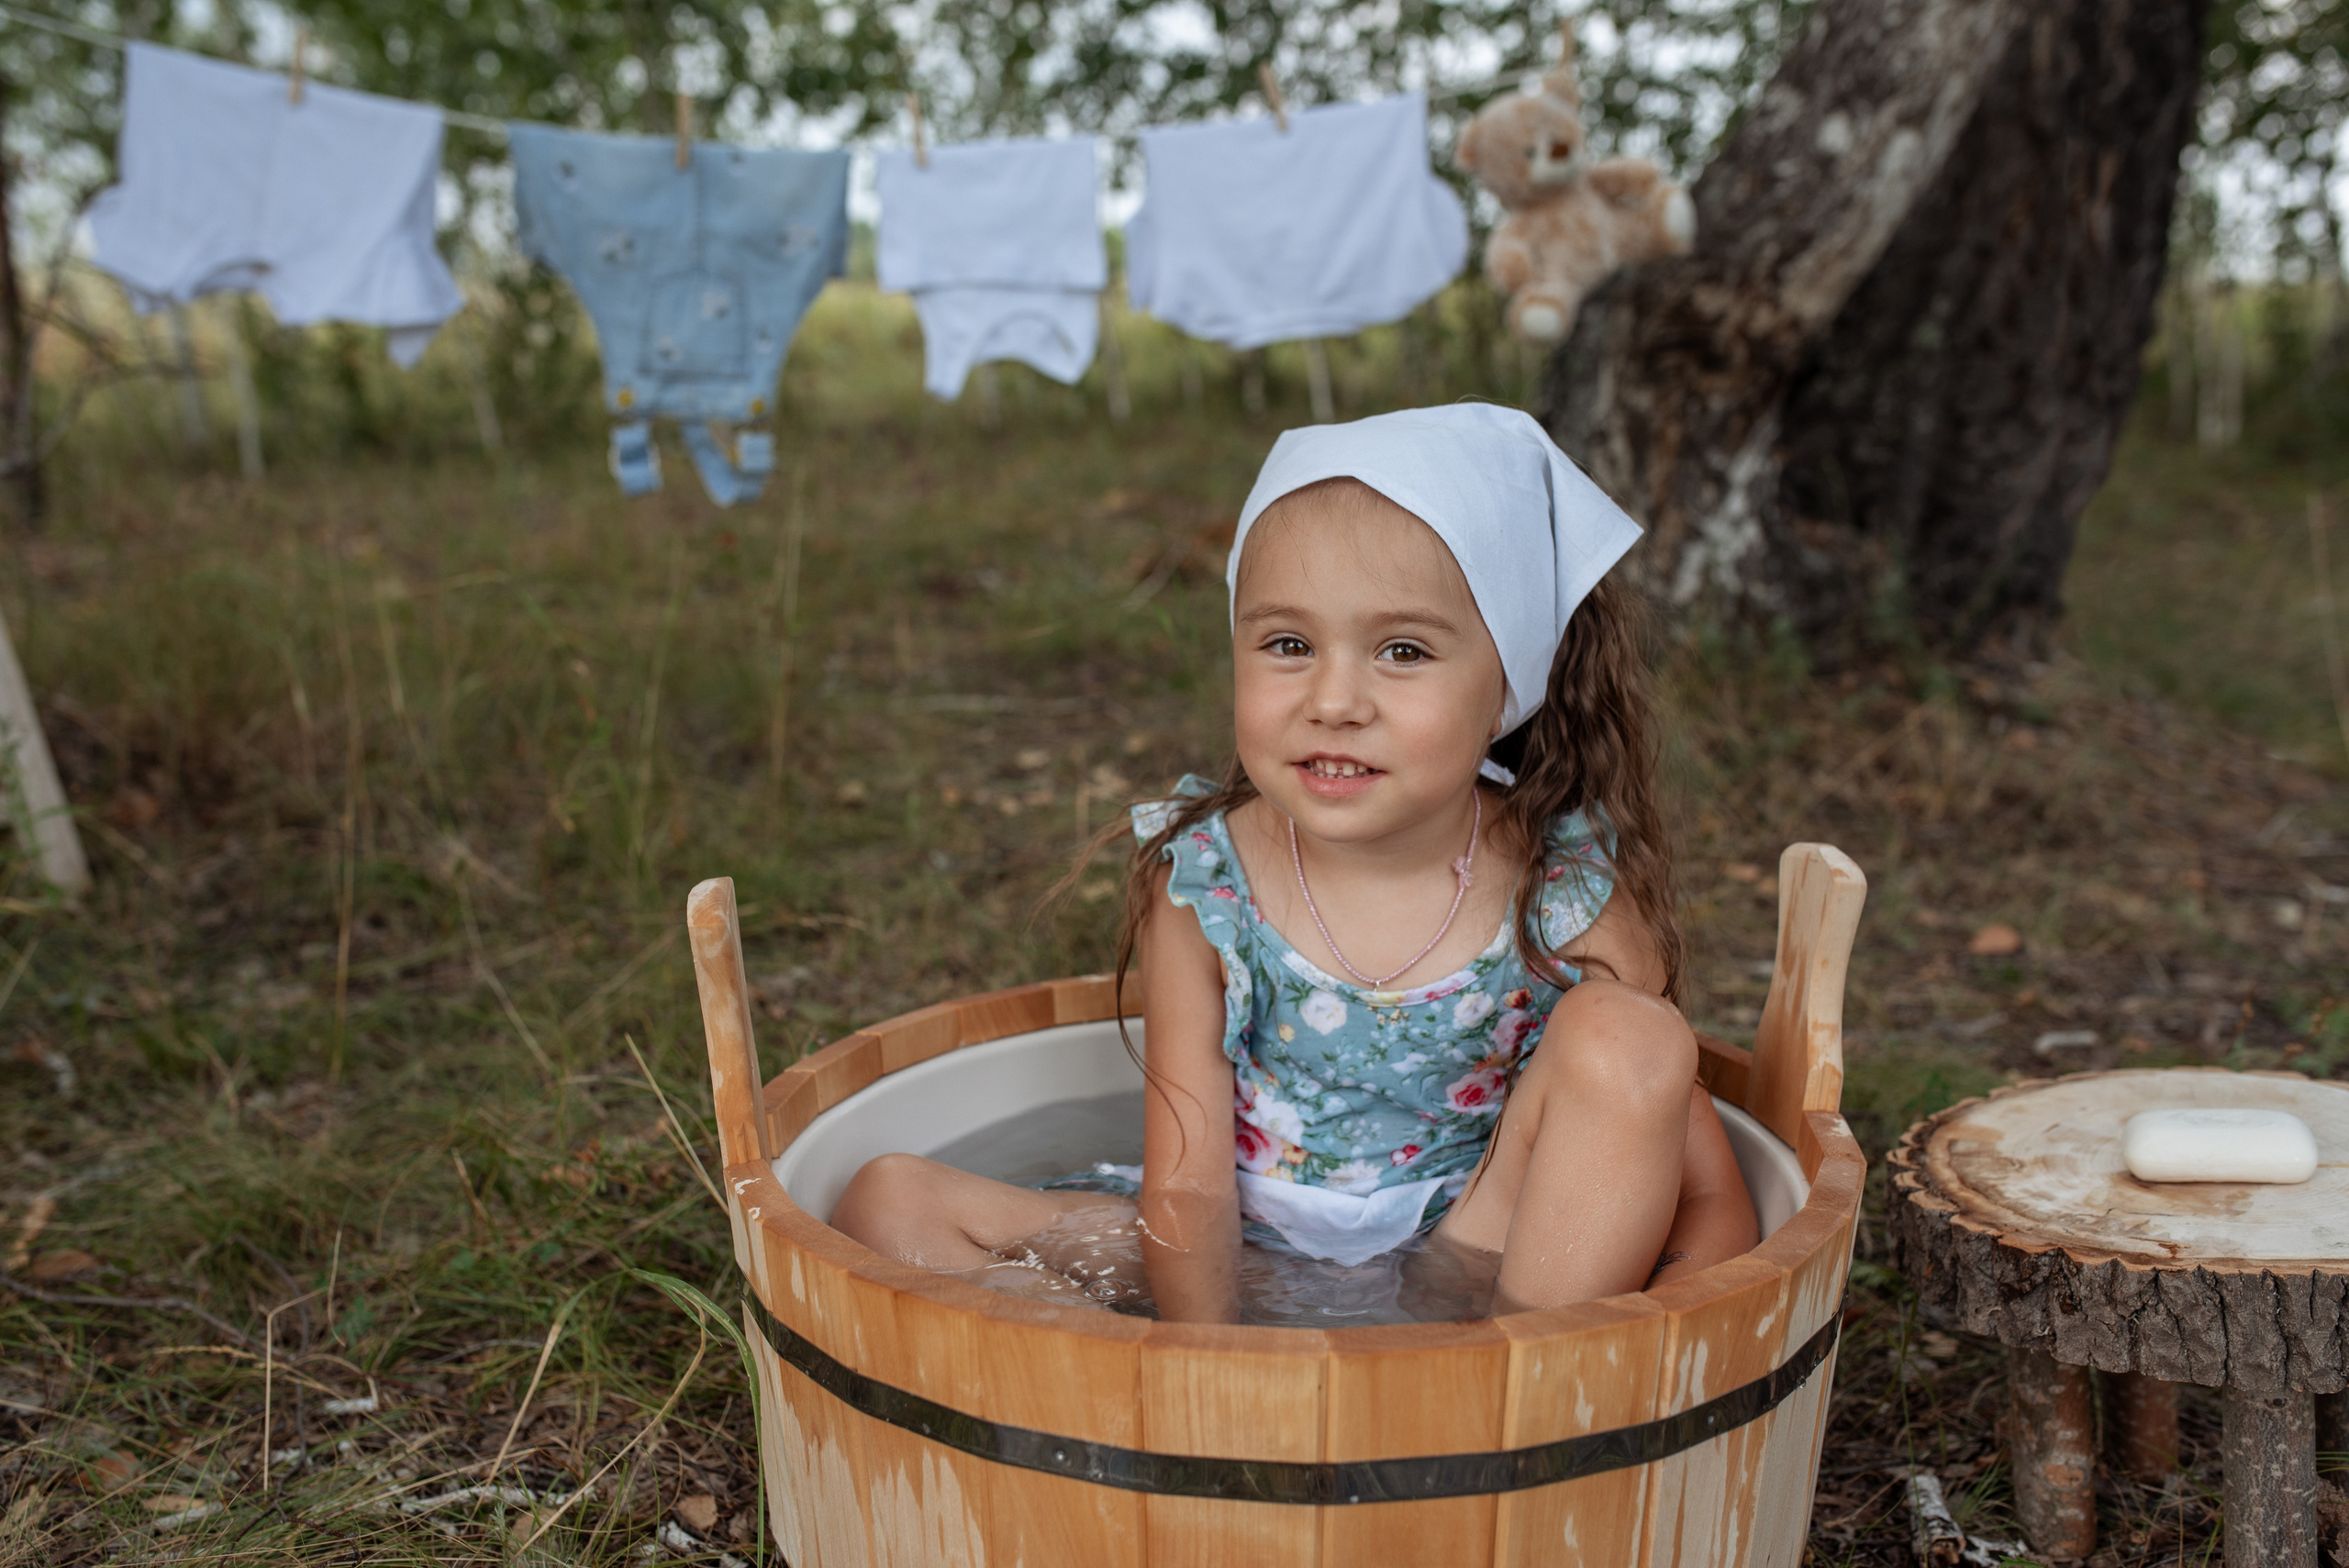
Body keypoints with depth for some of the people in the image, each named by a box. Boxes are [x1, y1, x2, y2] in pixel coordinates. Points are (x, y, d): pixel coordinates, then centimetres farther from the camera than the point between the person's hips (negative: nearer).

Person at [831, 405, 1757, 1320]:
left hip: (1476, 1255, 0)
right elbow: (1186, 1183, -14)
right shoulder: (1198, 886, -14)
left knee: (1627, 1035, -25)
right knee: (889, 1201, -11)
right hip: (1242, 1263, 1)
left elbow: (1712, 1198, -12)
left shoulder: (1569, 898, -16)